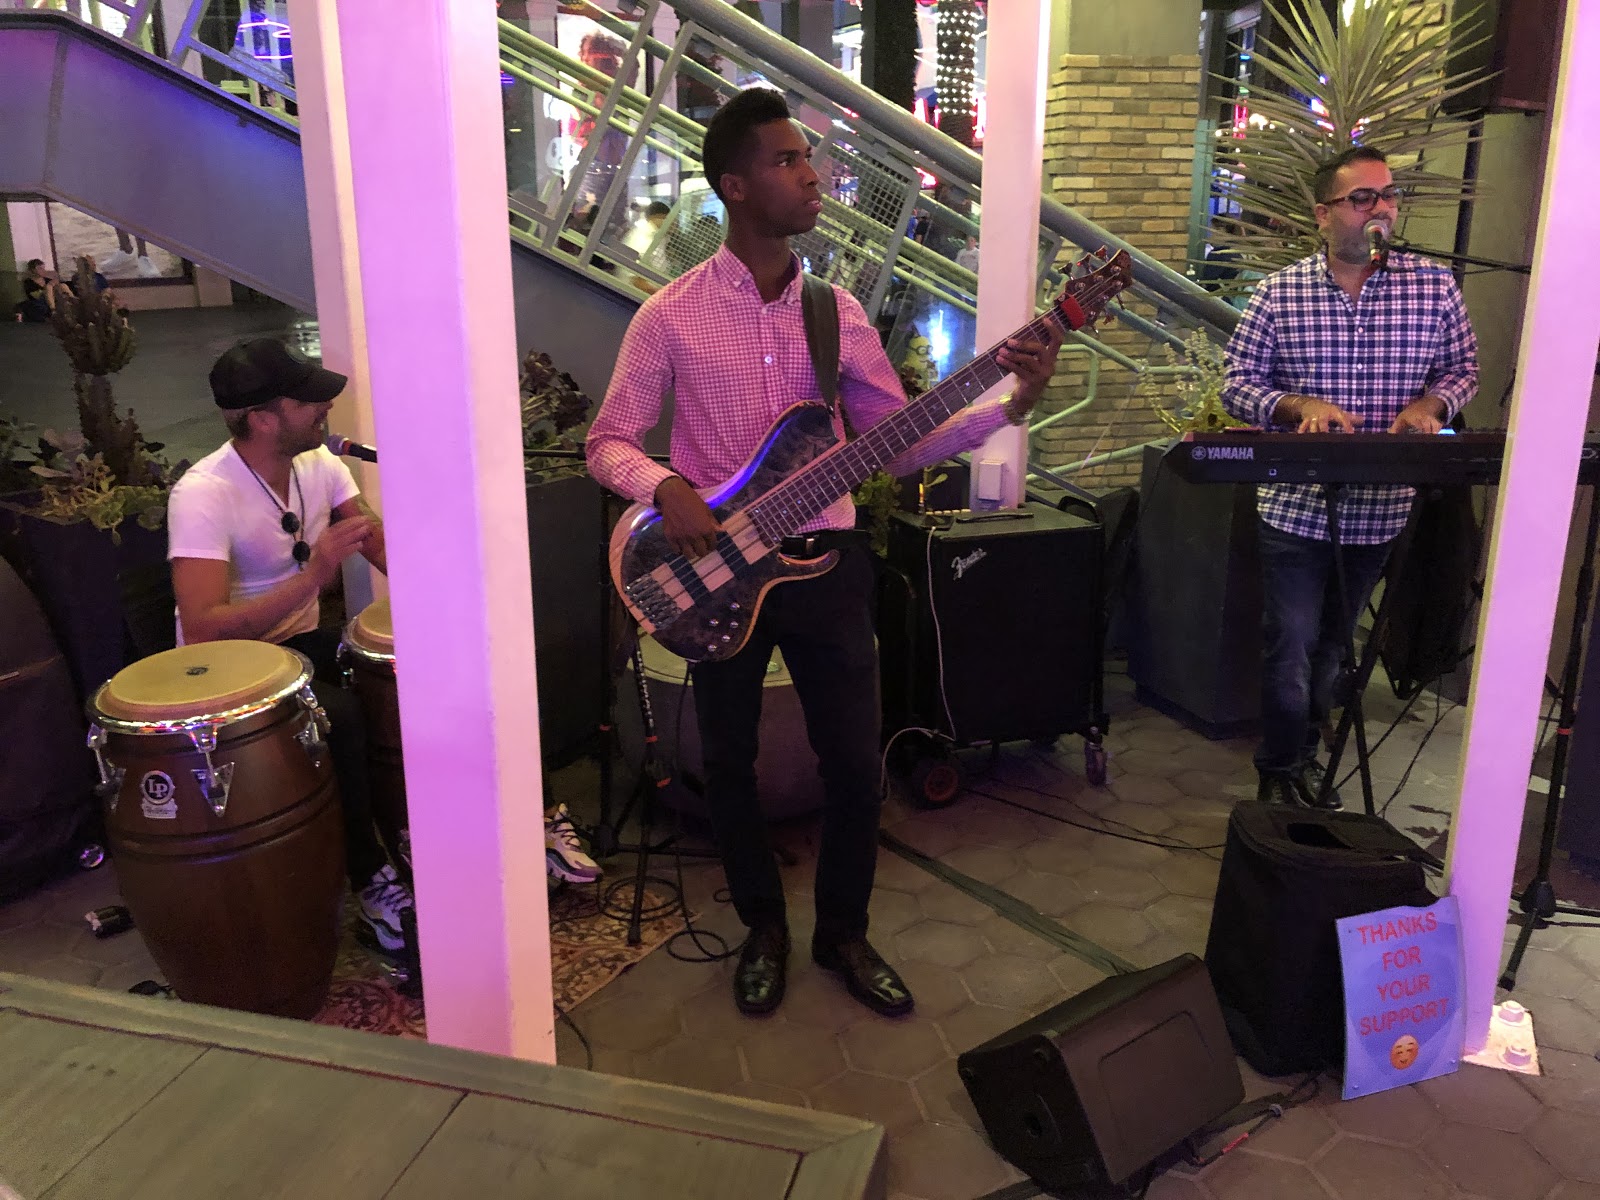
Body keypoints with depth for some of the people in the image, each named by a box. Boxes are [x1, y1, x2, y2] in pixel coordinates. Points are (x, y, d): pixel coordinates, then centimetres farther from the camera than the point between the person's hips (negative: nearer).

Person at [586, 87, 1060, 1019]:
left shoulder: (838, 313, 4)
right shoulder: (671, 315, -5)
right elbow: (609, 442, -1)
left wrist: (1013, 403, -7)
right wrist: (666, 488, -22)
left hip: (823, 557, 2)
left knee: (855, 760, 5)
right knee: (729, 760, 10)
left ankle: (843, 932, 28)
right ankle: (765, 928, 32)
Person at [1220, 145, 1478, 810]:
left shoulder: (1434, 286, 0)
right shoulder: (1279, 292, -5)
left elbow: (1462, 370, 10)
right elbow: (1237, 384, -3)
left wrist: (1429, 404, -12)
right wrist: (1299, 406, -21)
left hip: (1380, 508, 3)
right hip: (1296, 505, -2)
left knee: (1332, 642, 18)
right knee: (1291, 647, 1)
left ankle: (1303, 754, 37)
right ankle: (1280, 775, 19)